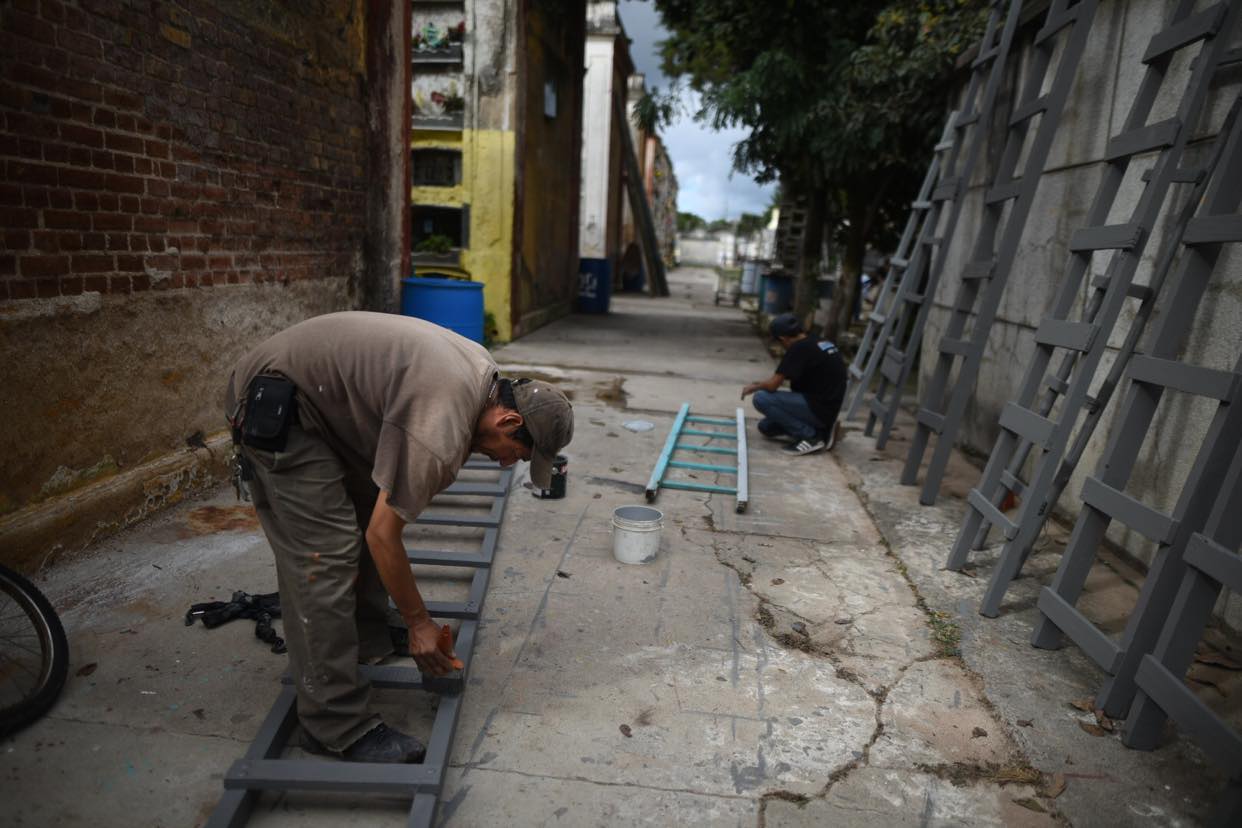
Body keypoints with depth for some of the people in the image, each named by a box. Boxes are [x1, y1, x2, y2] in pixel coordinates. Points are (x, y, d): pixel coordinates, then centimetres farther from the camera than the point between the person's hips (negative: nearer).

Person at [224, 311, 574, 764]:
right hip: (273, 409, -10)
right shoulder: (438, 428, -29)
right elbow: (383, 537, -22)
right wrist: (419, 622, -10)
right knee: (324, 558, -11)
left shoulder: (481, 372, 1)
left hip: (314, 399, 11)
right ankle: (339, 724, -1)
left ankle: (368, 645, 31)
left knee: (366, 517, 16)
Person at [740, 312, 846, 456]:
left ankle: (811, 436, -8)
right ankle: (823, 429, 8)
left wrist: (754, 387, 5)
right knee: (766, 427, 15)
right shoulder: (823, 344, 11)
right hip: (826, 407, 9)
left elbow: (772, 385, -15)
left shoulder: (799, 348, -16)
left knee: (761, 398, -12)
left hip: (818, 408, -9)